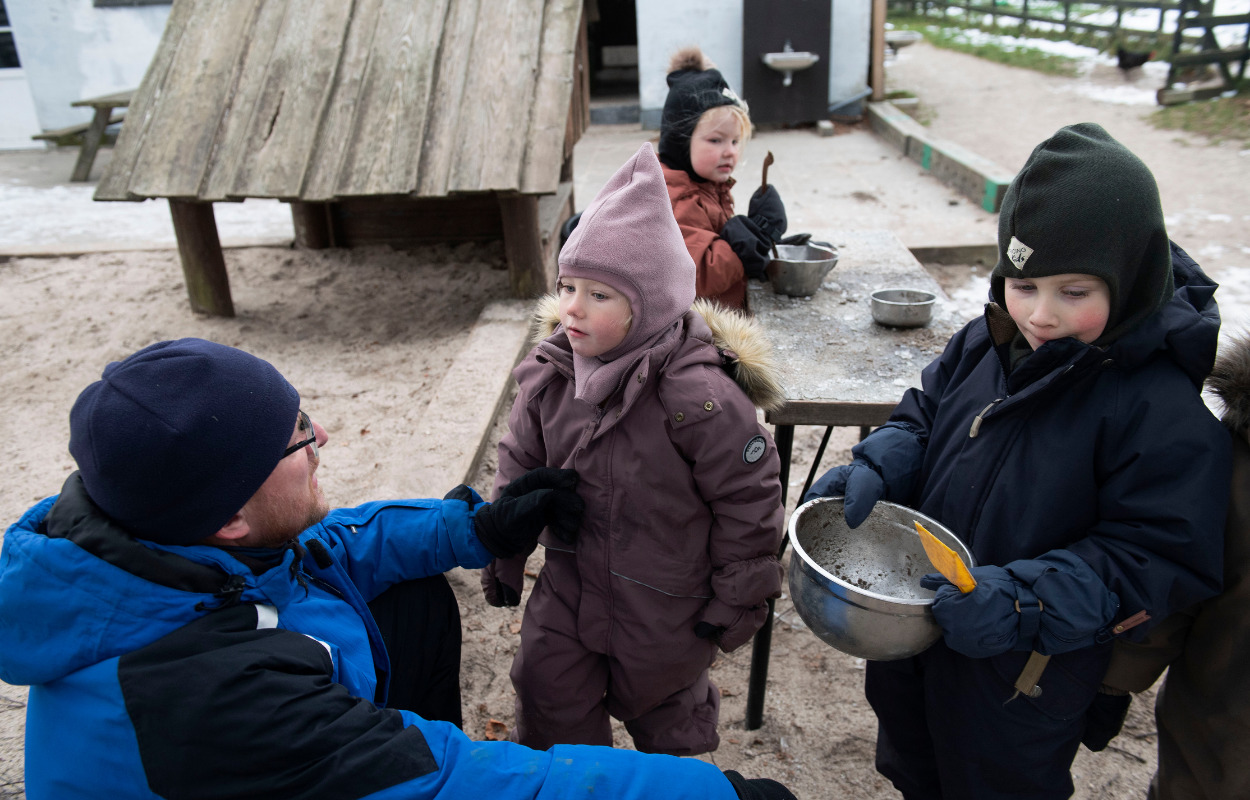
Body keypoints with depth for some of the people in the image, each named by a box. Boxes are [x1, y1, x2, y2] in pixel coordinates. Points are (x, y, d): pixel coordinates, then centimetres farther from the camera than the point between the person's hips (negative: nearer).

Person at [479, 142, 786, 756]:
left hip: (665, 605, -4)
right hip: (569, 584, 5)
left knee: (661, 708, 22)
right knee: (548, 705, 16)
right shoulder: (547, 374, -10)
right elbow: (519, 465, 4)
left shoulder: (699, 395, -28)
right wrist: (503, 556, 11)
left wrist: (739, 599, -9)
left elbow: (749, 500, -18)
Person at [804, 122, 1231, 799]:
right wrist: (873, 468, -14)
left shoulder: (1162, 407, -26)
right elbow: (924, 414, 5)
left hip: (1024, 679, -5)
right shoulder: (989, 343, -9)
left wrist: (1022, 599, -33)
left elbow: (1157, 561, -24)